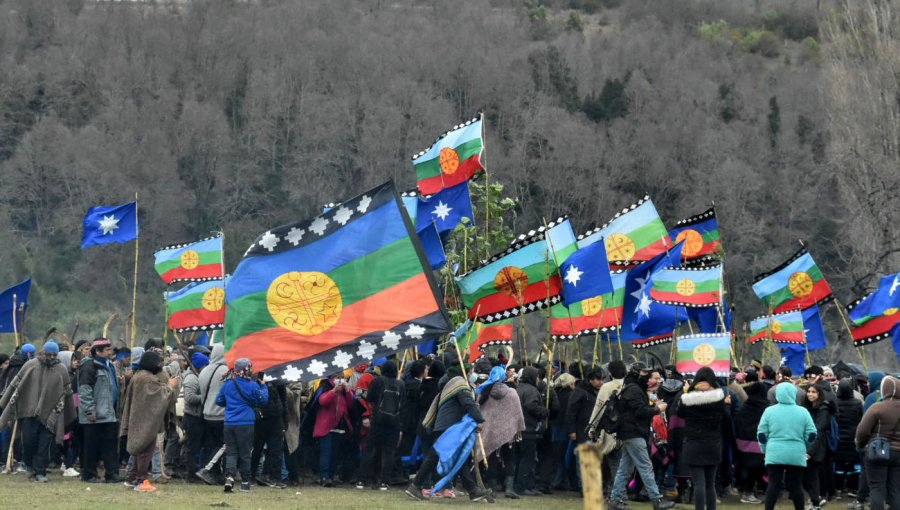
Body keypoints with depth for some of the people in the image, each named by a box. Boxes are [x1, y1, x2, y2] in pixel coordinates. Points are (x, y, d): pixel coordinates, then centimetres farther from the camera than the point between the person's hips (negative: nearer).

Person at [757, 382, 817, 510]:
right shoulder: (803, 412, -1)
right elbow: (811, 435, 0)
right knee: (796, 485, 8)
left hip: (775, 454, 0)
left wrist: (765, 449, 17)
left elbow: (761, 434, 1)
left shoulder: (769, 411, -1)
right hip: (797, 455, 0)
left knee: (773, 484, 1)